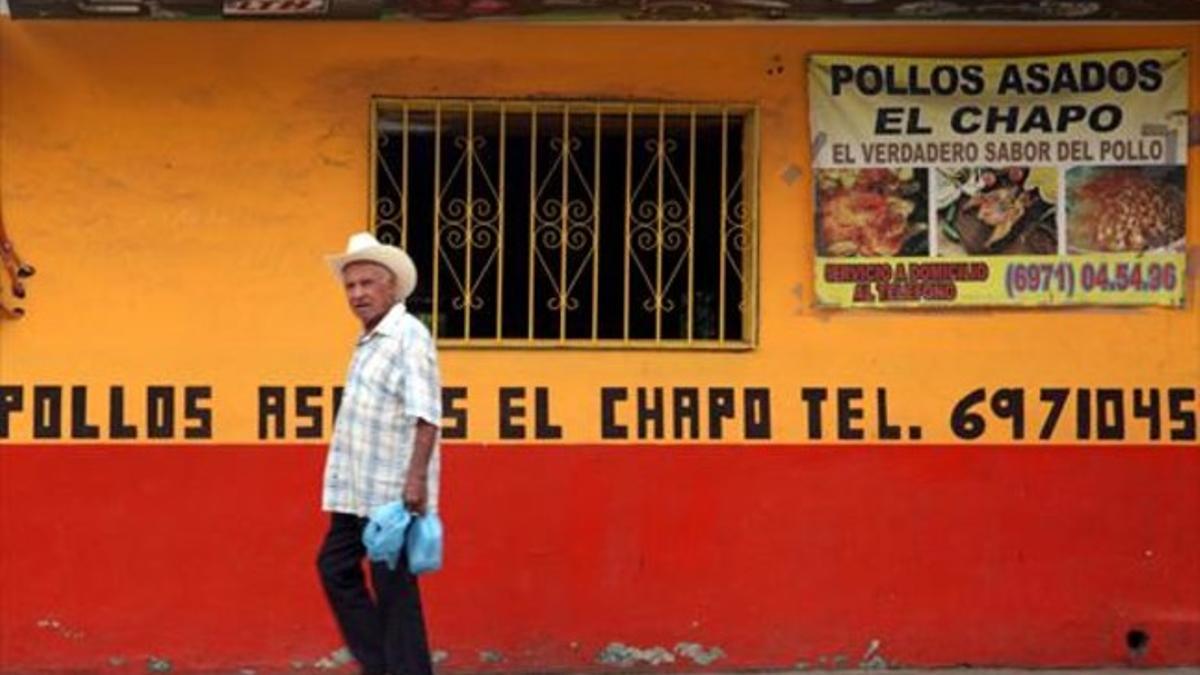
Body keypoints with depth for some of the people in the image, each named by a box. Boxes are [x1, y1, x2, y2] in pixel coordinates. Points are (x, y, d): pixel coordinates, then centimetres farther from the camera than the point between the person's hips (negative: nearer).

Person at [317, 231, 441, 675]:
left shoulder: (409, 335, -12)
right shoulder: (368, 341, 15)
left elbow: (425, 415, -20)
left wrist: (416, 476, -27)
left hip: (393, 493, -9)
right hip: (358, 490, 9)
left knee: (393, 589, -3)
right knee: (336, 567, 12)